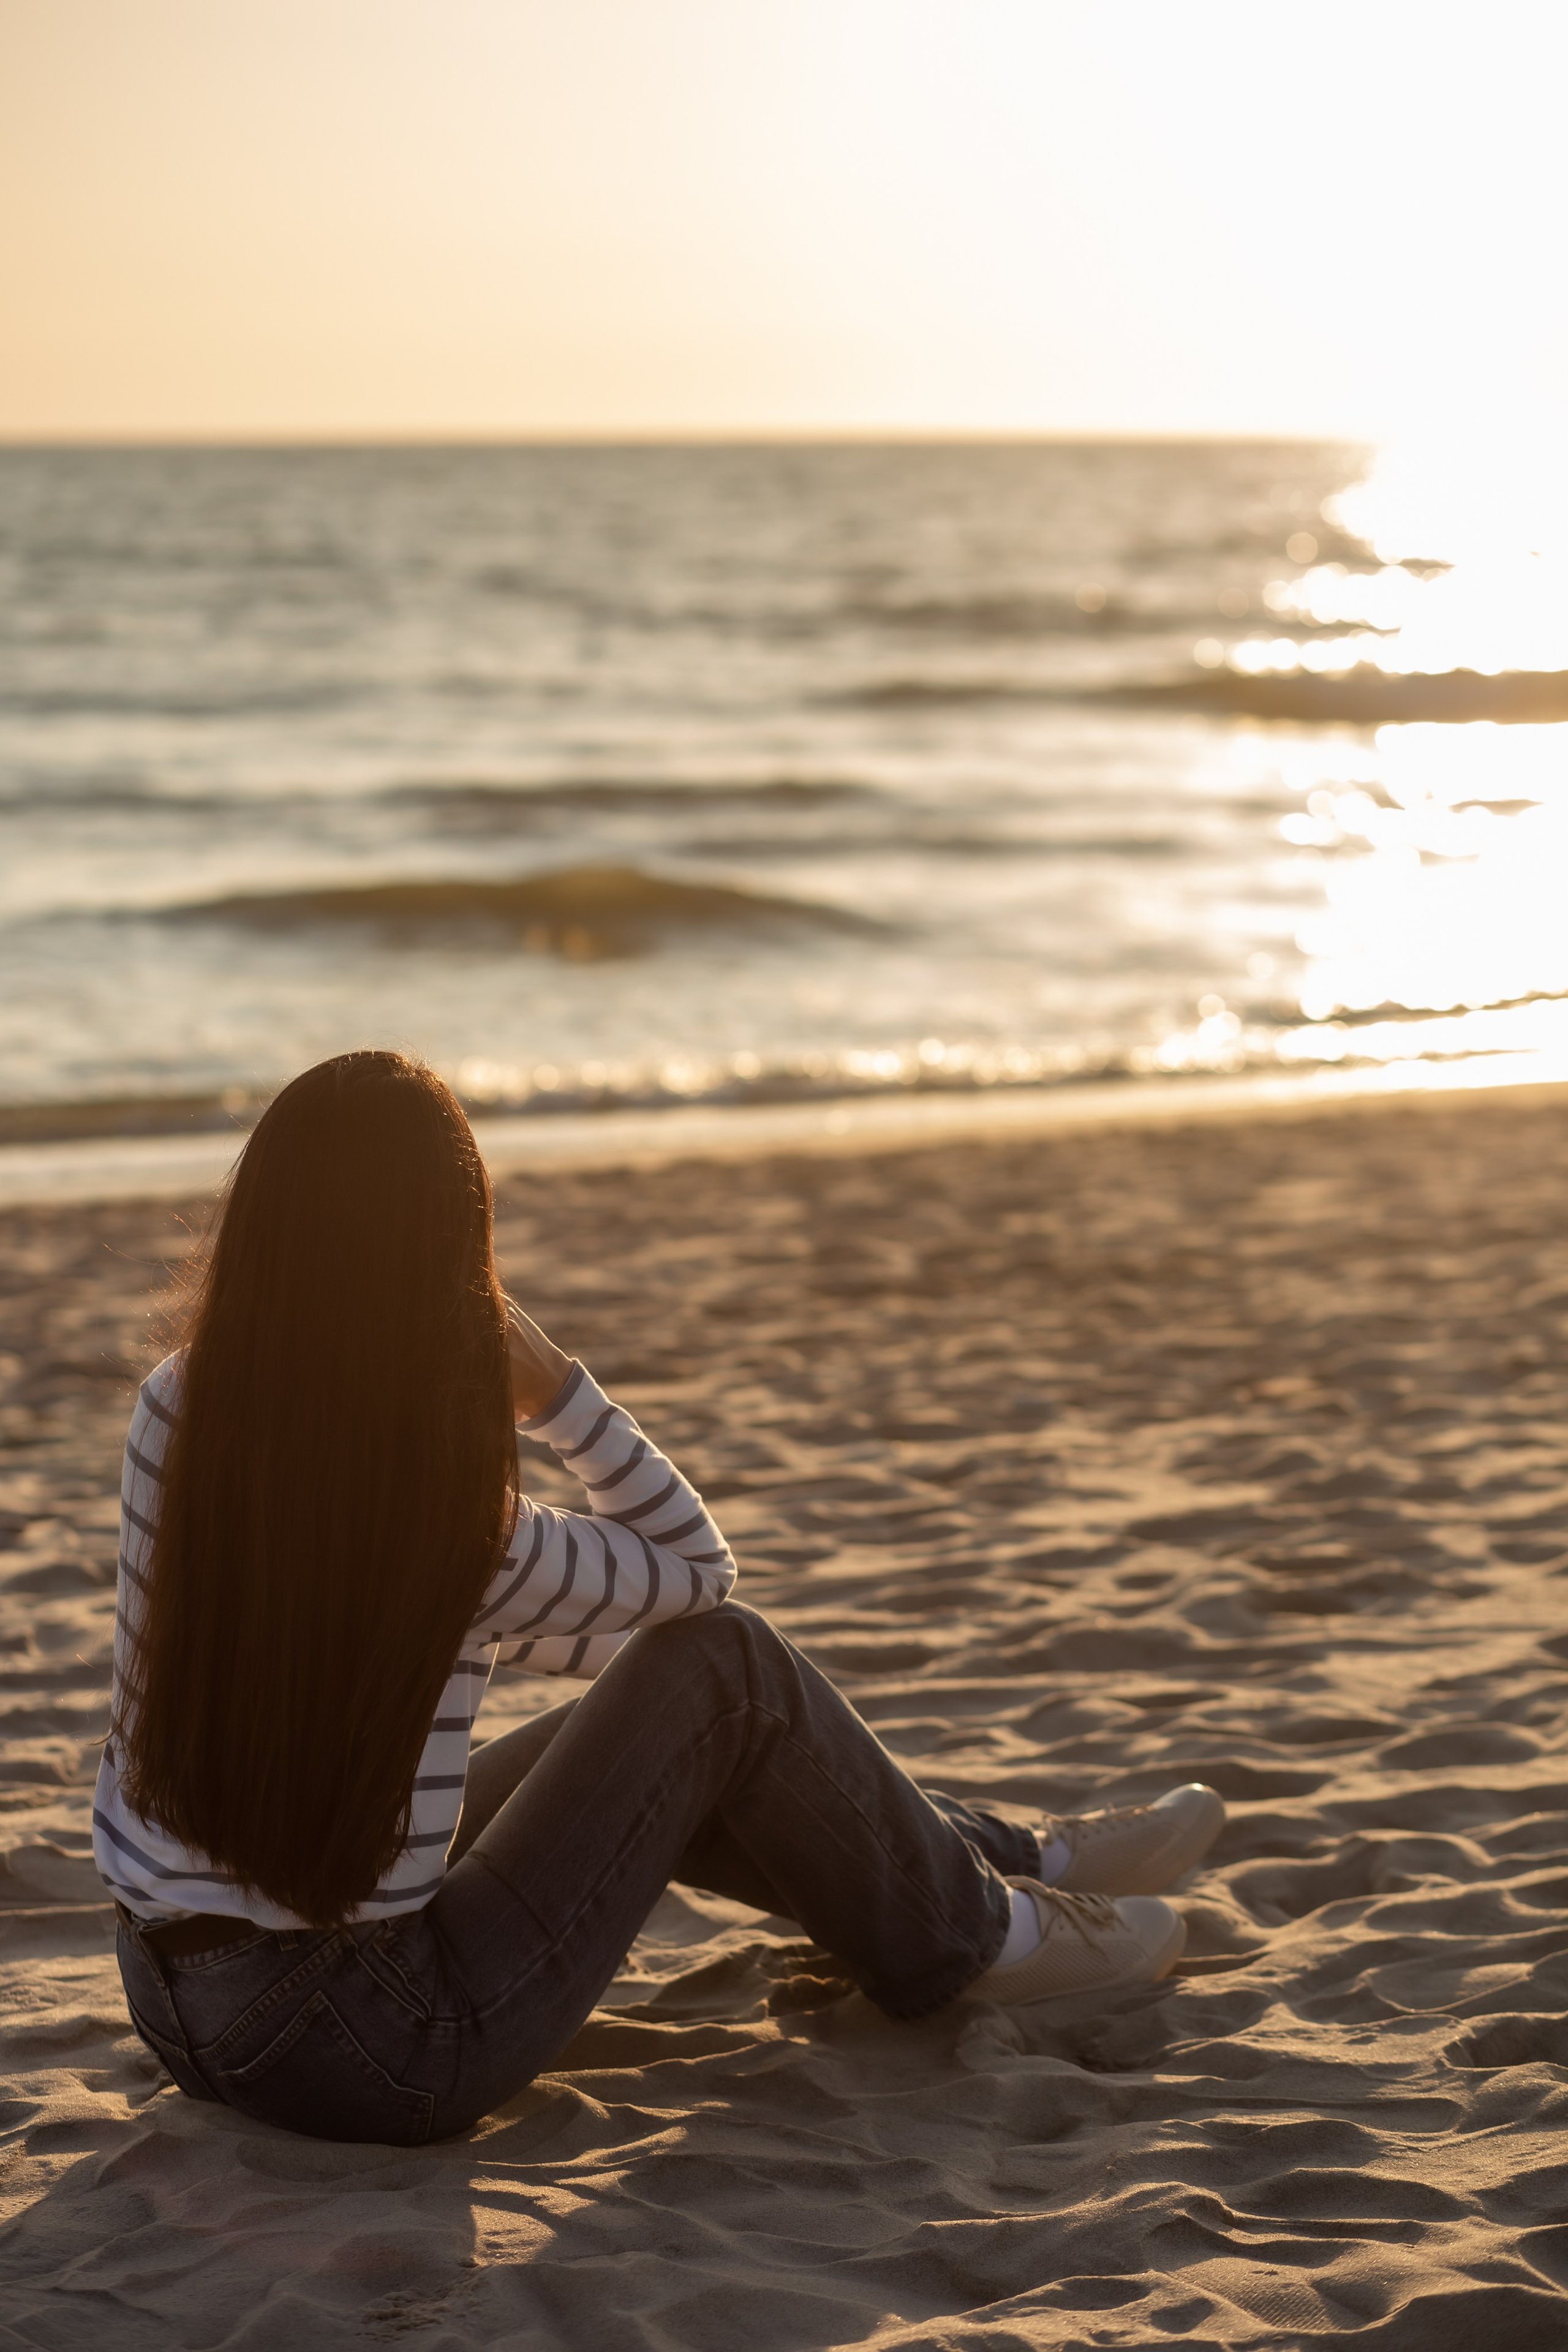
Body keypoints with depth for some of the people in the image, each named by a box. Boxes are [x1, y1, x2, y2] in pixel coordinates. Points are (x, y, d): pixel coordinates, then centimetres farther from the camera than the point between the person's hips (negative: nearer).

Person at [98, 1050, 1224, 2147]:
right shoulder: (465, 1530, -24)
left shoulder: (174, 1414, -7)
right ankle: (963, 1932, 23)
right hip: (367, 2047, -7)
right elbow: (697, 1571, -3)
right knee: (722, 1668, 0)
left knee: (647, 1723, 22)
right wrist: (556, 1382, -14)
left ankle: (1024, 1857, 36)